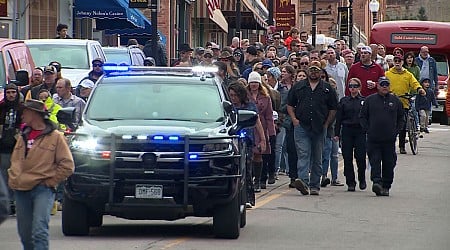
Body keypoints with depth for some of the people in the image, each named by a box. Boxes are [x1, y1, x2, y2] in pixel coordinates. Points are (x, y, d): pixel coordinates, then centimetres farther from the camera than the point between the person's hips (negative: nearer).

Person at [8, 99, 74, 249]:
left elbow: (67, 166, -2)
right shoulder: (23, 136, 17)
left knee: (39, 231, -19)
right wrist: (13, 179, 7)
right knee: (25, 234, 7)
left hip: (43, 190, -6)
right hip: (21, 191, 6)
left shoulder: (55, 137, 0)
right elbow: (15, 161, 23)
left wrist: (49, 182, -5)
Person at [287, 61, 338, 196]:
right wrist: (294, 119, 1)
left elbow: (333, 109, 11)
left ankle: (315, 186, 11)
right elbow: (290, 105, 15)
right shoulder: (298, 87, 10)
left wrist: (326, 124, 2)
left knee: (317, 158, 6)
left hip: (319, 128, 1)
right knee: (303, 155, -14)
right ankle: (303, 182, -27)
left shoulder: (327, 88, 8)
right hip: (301, 126, -1)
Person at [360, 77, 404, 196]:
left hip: (390, 139, 1)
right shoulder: (369, 100, 5)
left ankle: (386, 186, 10)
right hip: (373, 138, -1)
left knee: (389, 164, 3)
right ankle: (376, 181, -17)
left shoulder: (395, 101, 9)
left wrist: (396, 131, 5)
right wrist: (367, 130, -1)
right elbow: (362, 117, 9)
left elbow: (401, 119, 16)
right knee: (375, 161, -10)